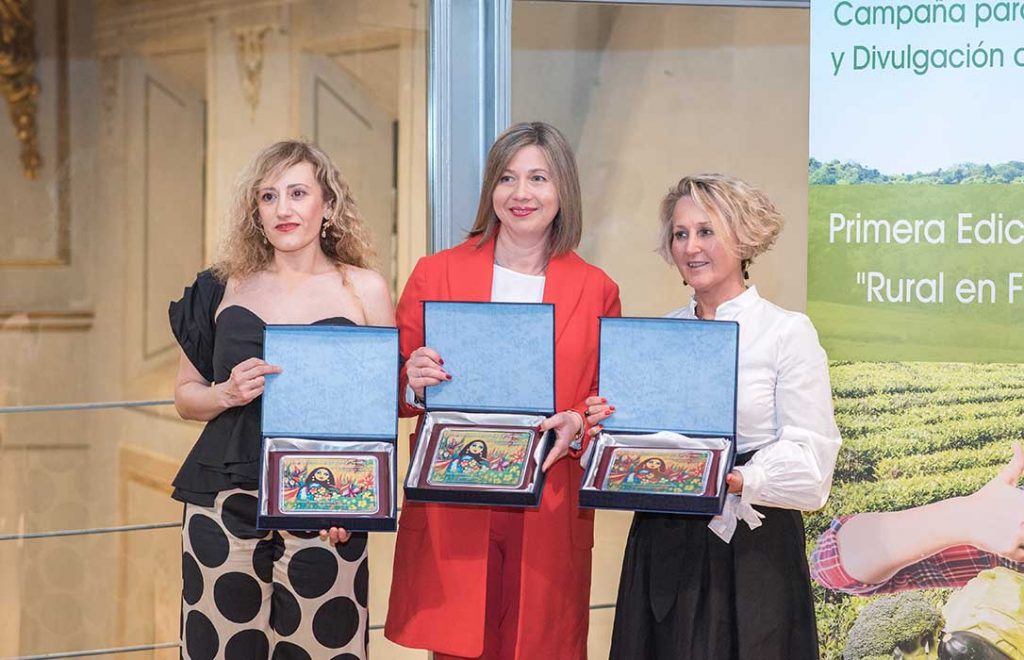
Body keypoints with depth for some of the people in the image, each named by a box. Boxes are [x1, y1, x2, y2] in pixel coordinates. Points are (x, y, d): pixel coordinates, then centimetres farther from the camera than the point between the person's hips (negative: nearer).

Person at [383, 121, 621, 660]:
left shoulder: (597, 291, 7)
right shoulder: (435, 275, 6)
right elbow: (395, 393, 11)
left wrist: (578, 424, -10)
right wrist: (413, 382, -11)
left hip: (550, 516, 1)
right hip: (450, 512, 0)